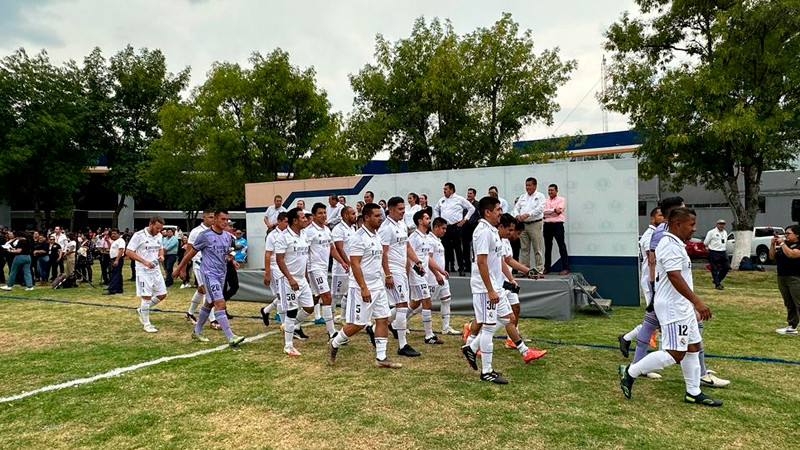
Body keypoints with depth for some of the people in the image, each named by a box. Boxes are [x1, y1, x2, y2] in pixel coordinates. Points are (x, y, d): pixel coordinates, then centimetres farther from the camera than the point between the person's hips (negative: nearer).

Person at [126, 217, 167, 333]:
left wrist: (161, 256, -2)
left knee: (162, 295, 8)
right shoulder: (139, 235, -14)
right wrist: (144, 262, -23)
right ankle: (146, 324, 8)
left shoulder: (159, 235, 6)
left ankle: (142, 310, 29)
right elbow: (128, 251, -15)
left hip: (156, 270, 7)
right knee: (146, 296, -5)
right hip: (143, 271, -7)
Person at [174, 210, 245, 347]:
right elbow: (191, 253, -2)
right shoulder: (205, 235, -11)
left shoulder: (228, 236, 7)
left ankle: (197, 331, 35)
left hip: (222, 274, 7)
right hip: (210, 274, -7)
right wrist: (179, 269, 6)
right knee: (220, 303, -15)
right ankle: (230, 337, -17)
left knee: (209, 303, 18)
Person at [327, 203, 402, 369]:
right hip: (363, 288, -8)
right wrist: (364, 288, -22)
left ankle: (381, 358, 13)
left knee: (383, 320, 6)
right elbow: (354, 264, -19)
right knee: (358, 323, -1)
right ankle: (334, 344, 22)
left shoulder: (377, 236, 11)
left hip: (378, 286, 9)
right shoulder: (359, 237, -16)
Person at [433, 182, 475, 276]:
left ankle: (461, 269, -1)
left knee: (458, 248, -5)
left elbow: (471, 208, 5)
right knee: (446, 248, 7)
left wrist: (464, 219, -1)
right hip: (444, 227, 4)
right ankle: (446, 268, 15)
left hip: (456, 227, -4)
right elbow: (435, 210, 30)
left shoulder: (460, 199, 2)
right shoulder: (441, 200, 15)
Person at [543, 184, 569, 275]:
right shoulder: (545, 200, 13)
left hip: (557, 224, -4)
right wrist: (554, 210, -12)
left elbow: (559, 211, -11)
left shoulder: (561, 200, 4)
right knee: (547, 247, 10)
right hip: (547, 225, 4)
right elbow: (543, 211, -3)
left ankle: (565, 268, -1)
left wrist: (548, 211, -7)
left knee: (562, 247, -3)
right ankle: (547, 268, 17)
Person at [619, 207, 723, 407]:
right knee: (675, 354, -10)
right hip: (672, 308, -11)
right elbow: (675, 277, -28)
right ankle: (630, 372, 0)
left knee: (693, 347, 15)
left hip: (683, 307, 11)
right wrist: (697, 301, -29)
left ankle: (693, 393, 24)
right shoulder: (670, 245, -18)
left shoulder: (676, 244, 16)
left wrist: (693, 304, 25)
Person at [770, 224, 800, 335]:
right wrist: (773, 244, 3)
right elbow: (772, 257, 14)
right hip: (782, 278, 7)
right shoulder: (783, 245, 15)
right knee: (789, 304, 11)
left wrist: (782, 243, -15)